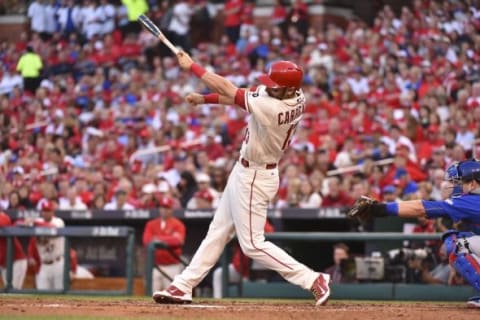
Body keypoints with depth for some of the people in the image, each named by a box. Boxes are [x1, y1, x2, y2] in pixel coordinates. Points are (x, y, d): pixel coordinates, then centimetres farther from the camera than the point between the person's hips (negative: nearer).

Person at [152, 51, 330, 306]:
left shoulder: (271, 108, -33)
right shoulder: (296, 96, -8)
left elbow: (228, 90, -24)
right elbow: (239, 94, 2)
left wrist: (191, 66, -14)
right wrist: (204, 99, -5)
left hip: (253, 178, -10)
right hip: (245, 172, 10)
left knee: (252, 244, -1)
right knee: (218, 231, 15)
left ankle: (313, 280, 2)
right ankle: (183, 286, 22)